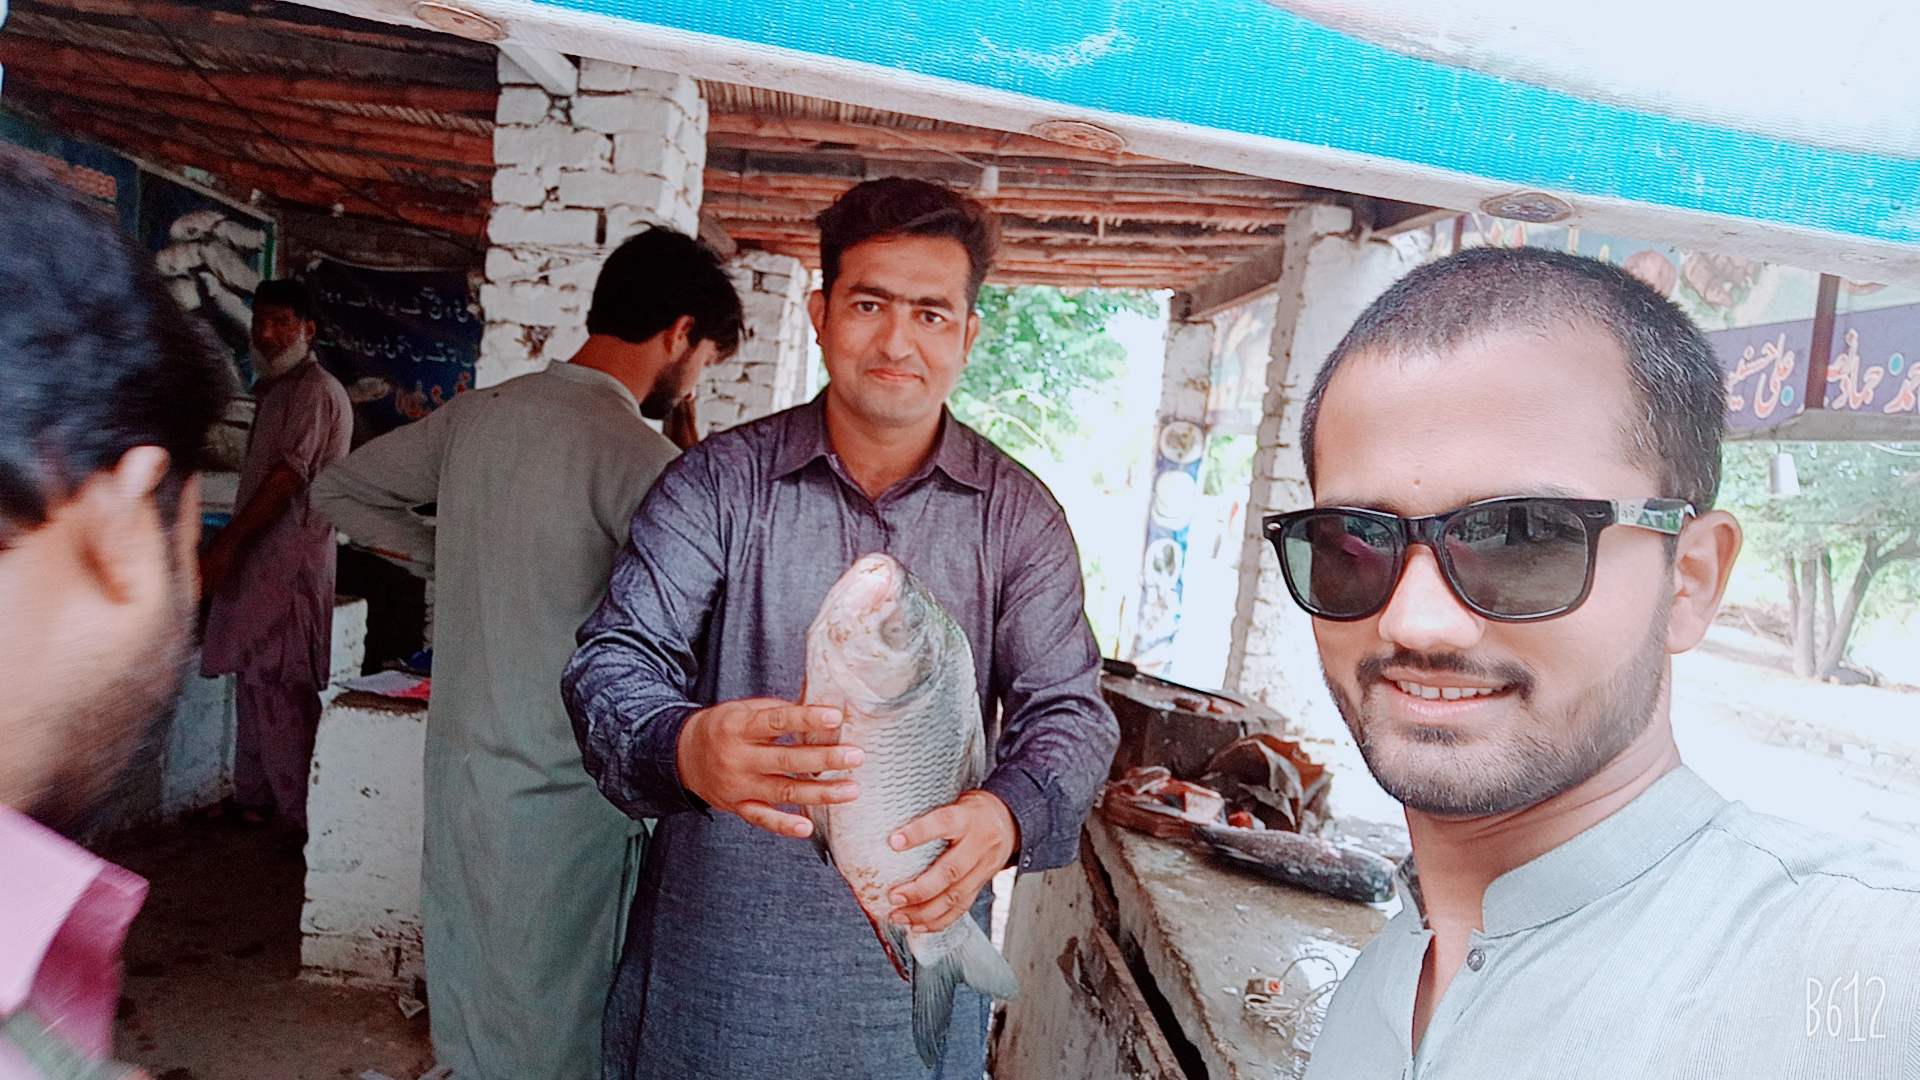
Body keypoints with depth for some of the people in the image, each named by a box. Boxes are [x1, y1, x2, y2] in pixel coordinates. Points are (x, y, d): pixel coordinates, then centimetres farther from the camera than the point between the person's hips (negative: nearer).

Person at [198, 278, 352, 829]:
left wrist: (224, 544, -22)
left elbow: (286, 477, -21)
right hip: (258, 559, 10)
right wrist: (230, 546, 20)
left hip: (290, 562, -10)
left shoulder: (314, 391, -12)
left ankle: (304, 814, -1)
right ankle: (254, 799, 26)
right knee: (253, 680, 15)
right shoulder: (275, 390, 19)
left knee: (281, 688, -8)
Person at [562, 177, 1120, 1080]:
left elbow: (1069, 708, -5)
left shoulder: (1019, 516, -2)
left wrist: (1006, 814, -29)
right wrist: (684, 748, -35)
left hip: (919, 946, 1)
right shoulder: (719, 481, -5)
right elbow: (614, 660, -11)